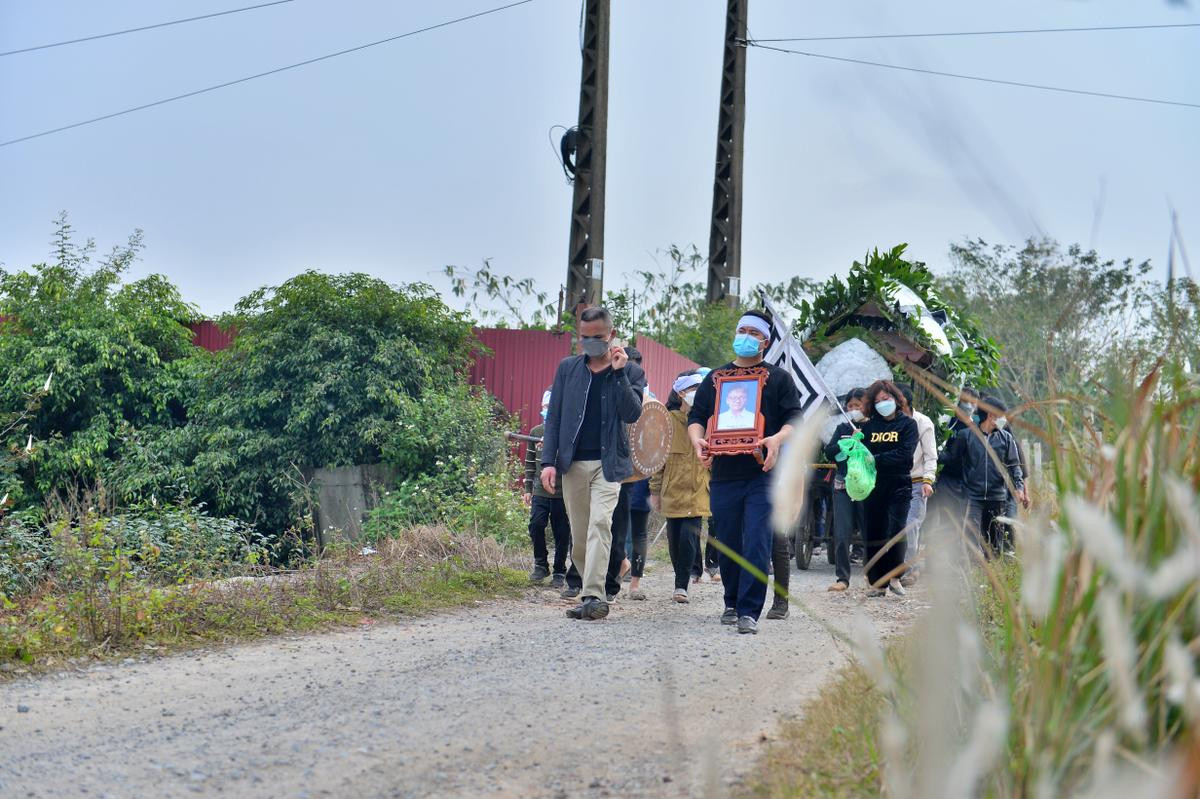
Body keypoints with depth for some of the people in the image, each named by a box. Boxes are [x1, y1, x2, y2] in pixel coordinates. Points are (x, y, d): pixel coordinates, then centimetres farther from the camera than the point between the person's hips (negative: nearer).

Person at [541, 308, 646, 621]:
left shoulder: (631, 372, 4)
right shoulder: (568, 368, 10)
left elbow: (632, 414, -9)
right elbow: (554, 417, 8)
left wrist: (619, 372, -15)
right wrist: (548, 461, -1)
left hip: (608, 463, -3)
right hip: (573, 463, 3)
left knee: (600, 524, -18)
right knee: (578, 534, 6)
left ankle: (594, 596, -24)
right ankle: (591, 591, 20)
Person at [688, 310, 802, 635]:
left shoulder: (778, 378, 9)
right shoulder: (715, 378, 18)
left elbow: (795, 419, 1)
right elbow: (696, 417, 14)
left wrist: (778, 439, -20)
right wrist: (697, 440, -9)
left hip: (763, 474, -3)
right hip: (724, 474, 3)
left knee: (757, 544, -12)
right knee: (728, 544, 9)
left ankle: (749, 611, -13)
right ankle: (732, 604, 24)